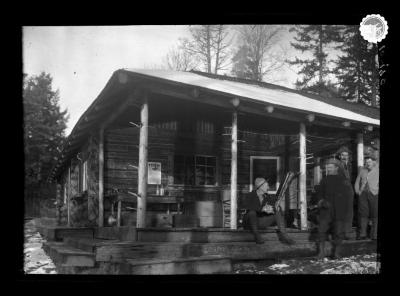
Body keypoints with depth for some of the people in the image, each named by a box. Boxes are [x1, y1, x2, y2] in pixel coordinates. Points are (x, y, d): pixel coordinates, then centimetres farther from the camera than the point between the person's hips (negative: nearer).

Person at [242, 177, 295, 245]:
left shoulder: (266, 197, 6)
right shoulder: (250, 195, -12)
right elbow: (246, 205, -33)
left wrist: (270, 208, -21)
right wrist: (262, 208, -35)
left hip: (260, 222, 6)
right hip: (250, 222, -6)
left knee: (278, 212, -8)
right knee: (252, 212, -38)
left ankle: (283, 236, -22)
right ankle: (256, 236, -24)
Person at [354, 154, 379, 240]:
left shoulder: (377, 170, 4)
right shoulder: (362, 171, 17)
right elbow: (357, 182, 21)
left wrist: (377, 191, -11)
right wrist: (358, 192, 9)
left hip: (374, 194, -3)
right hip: (363, 194, 4)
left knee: (375, 215, -3)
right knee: (363, 213, 0)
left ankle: (374, 235, 0)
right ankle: (362, 234, 2)